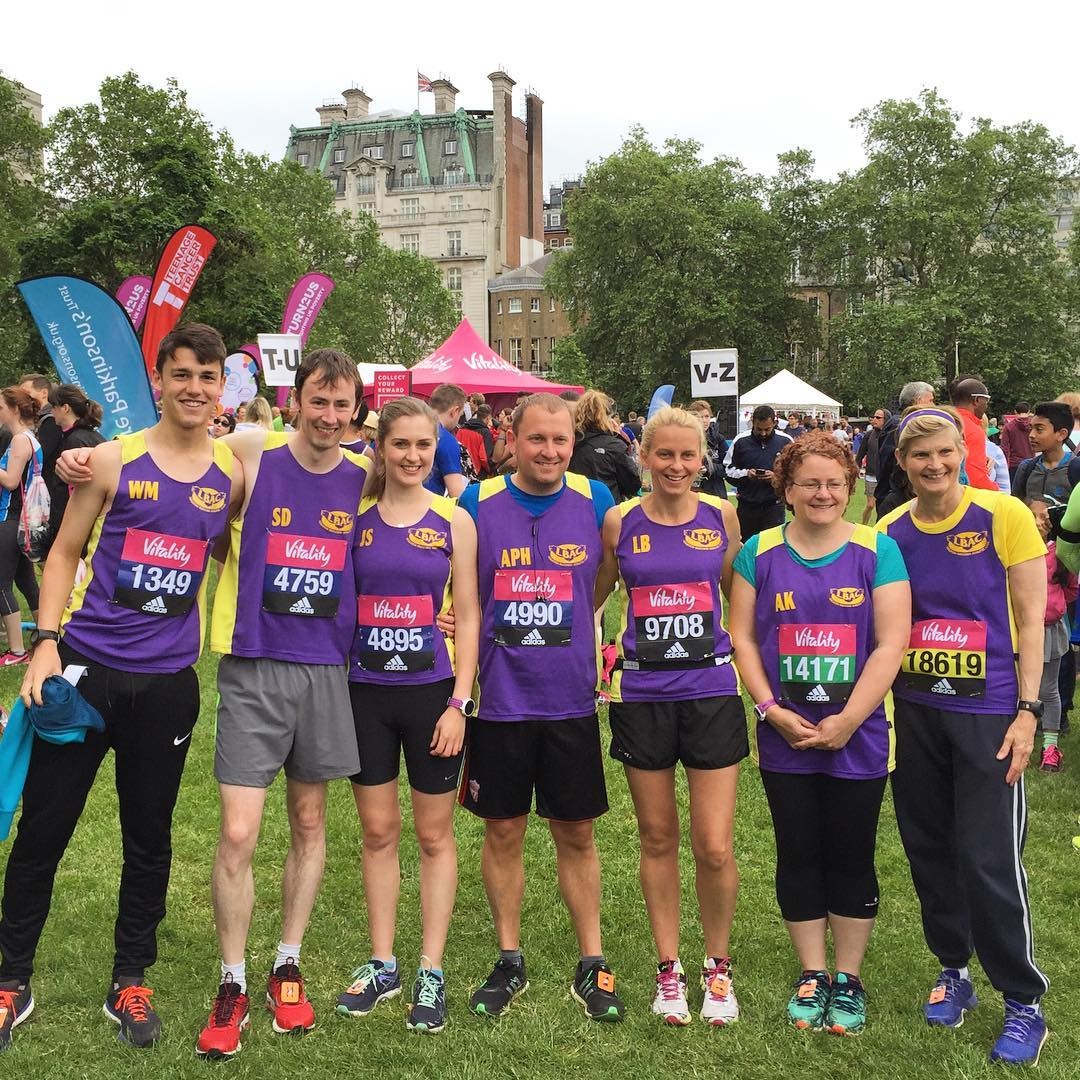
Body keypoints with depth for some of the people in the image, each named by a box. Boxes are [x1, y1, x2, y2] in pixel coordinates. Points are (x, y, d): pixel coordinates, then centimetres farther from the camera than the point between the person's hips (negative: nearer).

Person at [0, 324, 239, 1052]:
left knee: (150, 837, 11)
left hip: (169, 682, 2)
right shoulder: (113, 460, -3)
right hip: (86, 667, -1)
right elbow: (66, 552, 1)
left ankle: (131, 983, 28)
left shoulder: (234, 474, 3)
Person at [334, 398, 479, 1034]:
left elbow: (467, 617, -1)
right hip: (366, 692, 2)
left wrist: (459, 702, -8)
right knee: (378, 831, 11)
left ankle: (432, 973, 18)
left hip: (432, 691, -1)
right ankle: (382, 965, 24)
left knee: (434, 835, 8)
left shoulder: (454, 521, -1)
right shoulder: (356, 517, 2)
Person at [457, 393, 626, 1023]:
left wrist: (567, 618, 10)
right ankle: (510, 961, 27)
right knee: (504, 831, 10)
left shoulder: (595, 500, -2)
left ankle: (592, 965, 23)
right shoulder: (478, 504, -5)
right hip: (500, 700, 0)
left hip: (571, 699, 0)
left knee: (576, 834, 9)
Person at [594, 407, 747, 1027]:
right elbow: (591, 599, 13)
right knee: (657, 838, 11)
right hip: (642, 695, 1)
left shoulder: (721, 517, 2)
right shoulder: (620, 523, 0)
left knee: (715, 847, -3)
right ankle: (669, 968, 26)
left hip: (711, 690, 0)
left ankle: (719, 967, 21)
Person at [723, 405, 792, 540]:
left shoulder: (785, 441, -1)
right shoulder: (740, 440, 0)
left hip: (774, 505, -1)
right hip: (746, 505, 1)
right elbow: (728, 468, 6)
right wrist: (745, 473, -13)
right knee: (744, 544, 9)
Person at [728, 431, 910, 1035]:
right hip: (786, 736, 1)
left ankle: (849, 979, 23)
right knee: (799, 855, 10)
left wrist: (846, 721, -14)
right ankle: (812, 975, 26)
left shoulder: (878, 551, -2)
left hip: (858, 736, -1)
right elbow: (742, 637, 2)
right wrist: (771, 709, -10)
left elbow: (890, 644, -8)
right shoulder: (760, 553, 3)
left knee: (852, 858, 7)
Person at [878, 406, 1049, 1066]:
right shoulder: (889, 533, 3)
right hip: (912, 710, 4)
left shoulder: (1004, 516, -6)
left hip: (987, 711, -4)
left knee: (990, 859, -5)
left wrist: (1027, 711, -10)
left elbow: (1029, 619, -5)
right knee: (930, 851, 13)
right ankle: (954, 971, 32)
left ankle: (1024, 1001, 12)